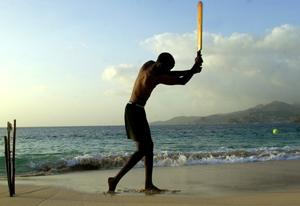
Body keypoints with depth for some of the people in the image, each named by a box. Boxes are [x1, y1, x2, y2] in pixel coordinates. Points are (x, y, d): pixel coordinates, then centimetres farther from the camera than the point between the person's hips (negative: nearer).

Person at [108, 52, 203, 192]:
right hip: (135, 111, -10)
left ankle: (148, 184, 13)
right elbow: (182, 81, -15)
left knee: (149, 145, 10)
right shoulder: (156, 77, -21)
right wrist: (196, 65, -6)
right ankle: (115, 180, -10)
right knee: (142, 149, -11)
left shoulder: (148, 65, 6)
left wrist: (192, 71, 17)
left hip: (135, 110, 10)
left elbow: (169, 74, 19)